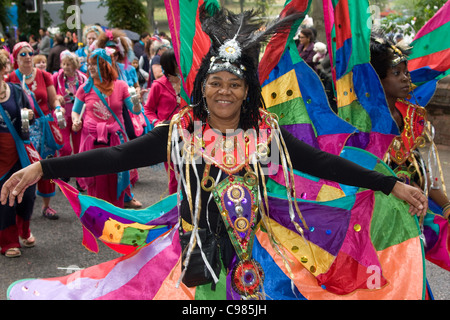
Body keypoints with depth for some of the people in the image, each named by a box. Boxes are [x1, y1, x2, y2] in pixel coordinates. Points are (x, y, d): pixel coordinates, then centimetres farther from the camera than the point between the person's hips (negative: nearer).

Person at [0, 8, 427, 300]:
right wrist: (42, 168, -21)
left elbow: (323, 163, -4)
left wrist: (391, 185, -9)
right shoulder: (179, 132, -8)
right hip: (191, 252, -1)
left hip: (250, 256, 1)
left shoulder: (267, 134, -4)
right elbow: (116, 157, -12)